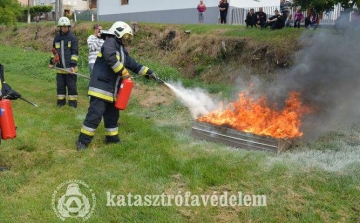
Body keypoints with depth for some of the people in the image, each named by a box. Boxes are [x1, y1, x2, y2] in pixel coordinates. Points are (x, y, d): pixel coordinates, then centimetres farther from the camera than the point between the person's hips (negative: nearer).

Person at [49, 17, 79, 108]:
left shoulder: (73, 37, -6)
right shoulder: (57, 37, 10)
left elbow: (75, 53, -9)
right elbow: (54, 51, 21)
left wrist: (73, 65, -16)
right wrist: (52, 62, 18)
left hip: (70, 68, -5)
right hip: (60, 67, 5)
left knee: (71, 86, 1)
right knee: (60, 85, 10)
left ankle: (73, 102, 11)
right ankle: (61, 101, 21)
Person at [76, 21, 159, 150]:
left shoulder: (122, 50, 19)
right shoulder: (110, 42, -9)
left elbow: (133, 64, 20)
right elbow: (110, 57, -28)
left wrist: (148, 72, 12)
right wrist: (123, 72, -22)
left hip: (112, 90, 10)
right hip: (101, 86, -10)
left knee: (112, 115, 18)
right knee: (95, 114, -10)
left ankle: (112, 138, 31)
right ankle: (83, 141, -1)